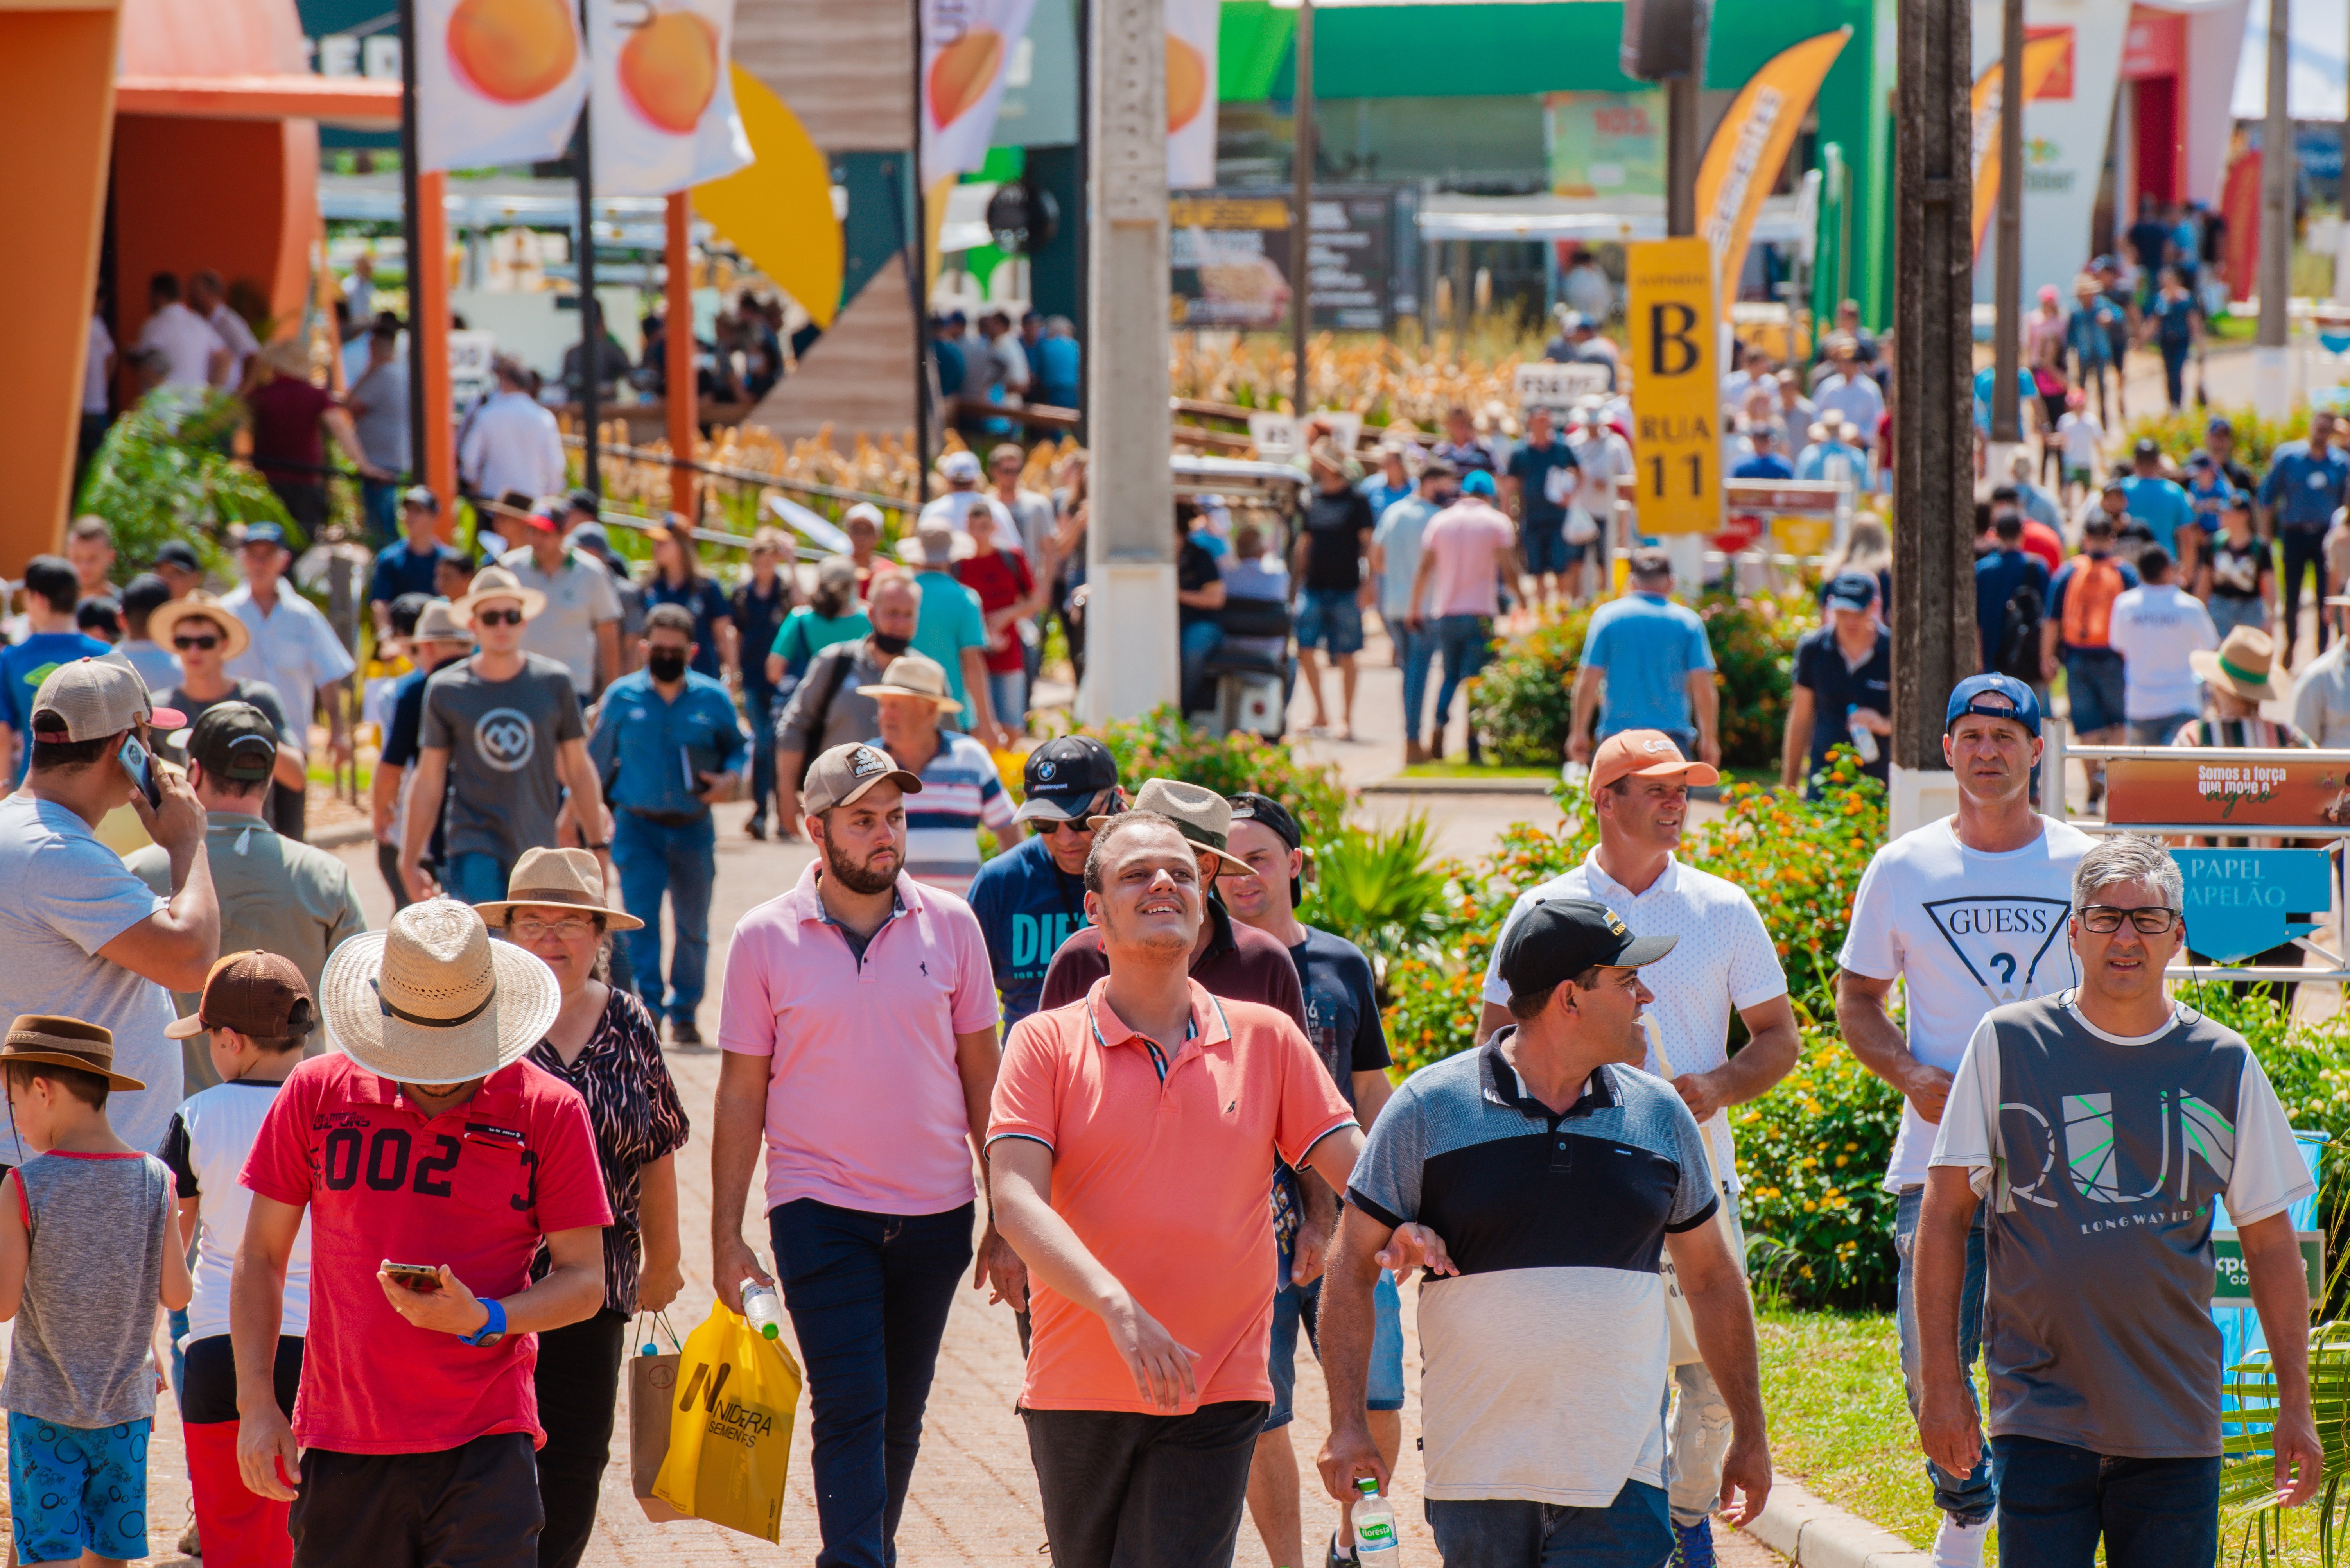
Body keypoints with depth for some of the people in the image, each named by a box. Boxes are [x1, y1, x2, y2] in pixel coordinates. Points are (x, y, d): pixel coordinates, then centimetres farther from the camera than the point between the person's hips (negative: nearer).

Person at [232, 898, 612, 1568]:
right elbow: (261, 1257, 10)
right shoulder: (318, 1093, 4)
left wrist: (483, 1320, -16)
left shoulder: (550, 1112, 0)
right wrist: (256, 1402, 2)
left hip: (484, 1445, -2)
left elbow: (584, 1281, 3)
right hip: (342, 1444, 2)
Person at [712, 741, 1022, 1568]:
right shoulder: (765, 938, -2)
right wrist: (726, 1238, -1)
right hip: (818, 1210, -2)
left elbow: (981, 1076, 7)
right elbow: (741, 1095, 2)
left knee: (900, 1417, 12)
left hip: (935, 1212, 2)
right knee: (851, 1408, -12)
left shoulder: (950, 925, 2)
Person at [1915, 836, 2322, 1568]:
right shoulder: (2008, 1043, 1)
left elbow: (2270, 1242, 11)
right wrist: (1941, 1379, -2)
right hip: (2040, 1416, -2)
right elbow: (1945, 1215, 3)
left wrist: (2295, 1404, 6)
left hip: (2177, 1422, 2)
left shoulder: (2224, 1064, 5)